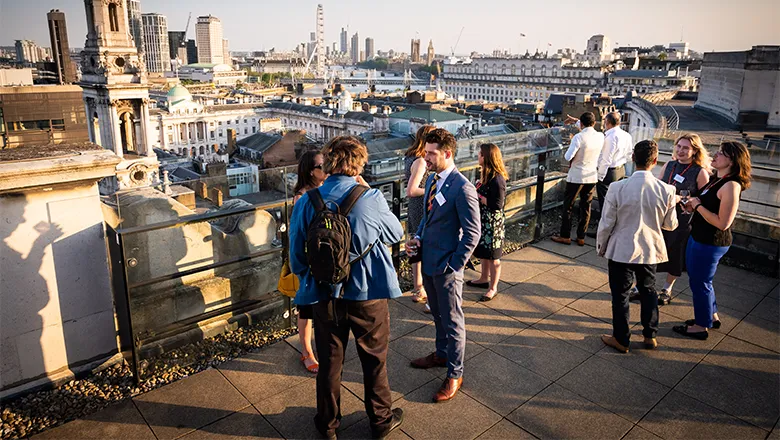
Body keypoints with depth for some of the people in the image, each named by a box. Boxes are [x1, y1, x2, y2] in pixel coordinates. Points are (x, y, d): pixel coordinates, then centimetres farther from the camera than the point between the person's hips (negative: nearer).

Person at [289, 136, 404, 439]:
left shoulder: (306, 202, -10)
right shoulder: (371, 199, -18)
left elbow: (297, 255, -2)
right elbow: (396, 234, 1)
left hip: (325, 295, 2)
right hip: (368, 293, -2)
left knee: (329, 362, 19)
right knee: (375, 360, 18)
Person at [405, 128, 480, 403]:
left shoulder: (462, 188, -21)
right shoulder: (432, 180, 5)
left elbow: (472, 233, -19)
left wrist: (454, 266, -18)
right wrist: (418, 238, 1)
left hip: (446, 267, -8)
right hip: (428, 261, 8)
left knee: (452, 321, 7)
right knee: (438, 315, 25)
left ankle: (454, 375, 23)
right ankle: (441, 354, 46)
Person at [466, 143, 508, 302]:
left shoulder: (497, 179, -23)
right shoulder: (486, 174, 5)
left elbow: (497, 204, -25)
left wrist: (478, 196, -18)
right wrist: (475, 192, -1)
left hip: (492, 223, -9)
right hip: (482, 219, 9)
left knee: (492, 256, 5)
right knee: (482, 251, 22)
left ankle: (493, 287, 19)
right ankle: (484, 279, 40)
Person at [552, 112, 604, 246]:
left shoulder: (579, 137, -19)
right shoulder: (600, 137, -1)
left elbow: (568, 157, -21)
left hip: (576, 176, -5)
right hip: (592, 176, 5)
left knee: (568, 206, 7)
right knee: (586, 207, 12)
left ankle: (565, 236, 13)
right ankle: (581, 237, 18)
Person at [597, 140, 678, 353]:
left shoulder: (617, 188, -20)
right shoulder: (666, 190, -13)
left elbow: (607, 223, -12)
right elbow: (671, 225, 0)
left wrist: (601, 245, 5)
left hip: (621, 250, -3)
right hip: (650, 250, 3)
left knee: (620, 295, 12)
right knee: (648, 291, 23)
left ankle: (621, 339, 24)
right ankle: (650, 335, 36)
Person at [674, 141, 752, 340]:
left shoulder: (731, 186, -23)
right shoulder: (715, 180, 6)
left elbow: (722, 223, -26)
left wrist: (698, 205, -19)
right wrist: (692, 206, 0)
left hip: (711, 242, -10)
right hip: (698, 237, 10)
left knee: (699, 282, 5)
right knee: (696, 278, 22)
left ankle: (701, 327, 23)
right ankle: (712, 316, 41)